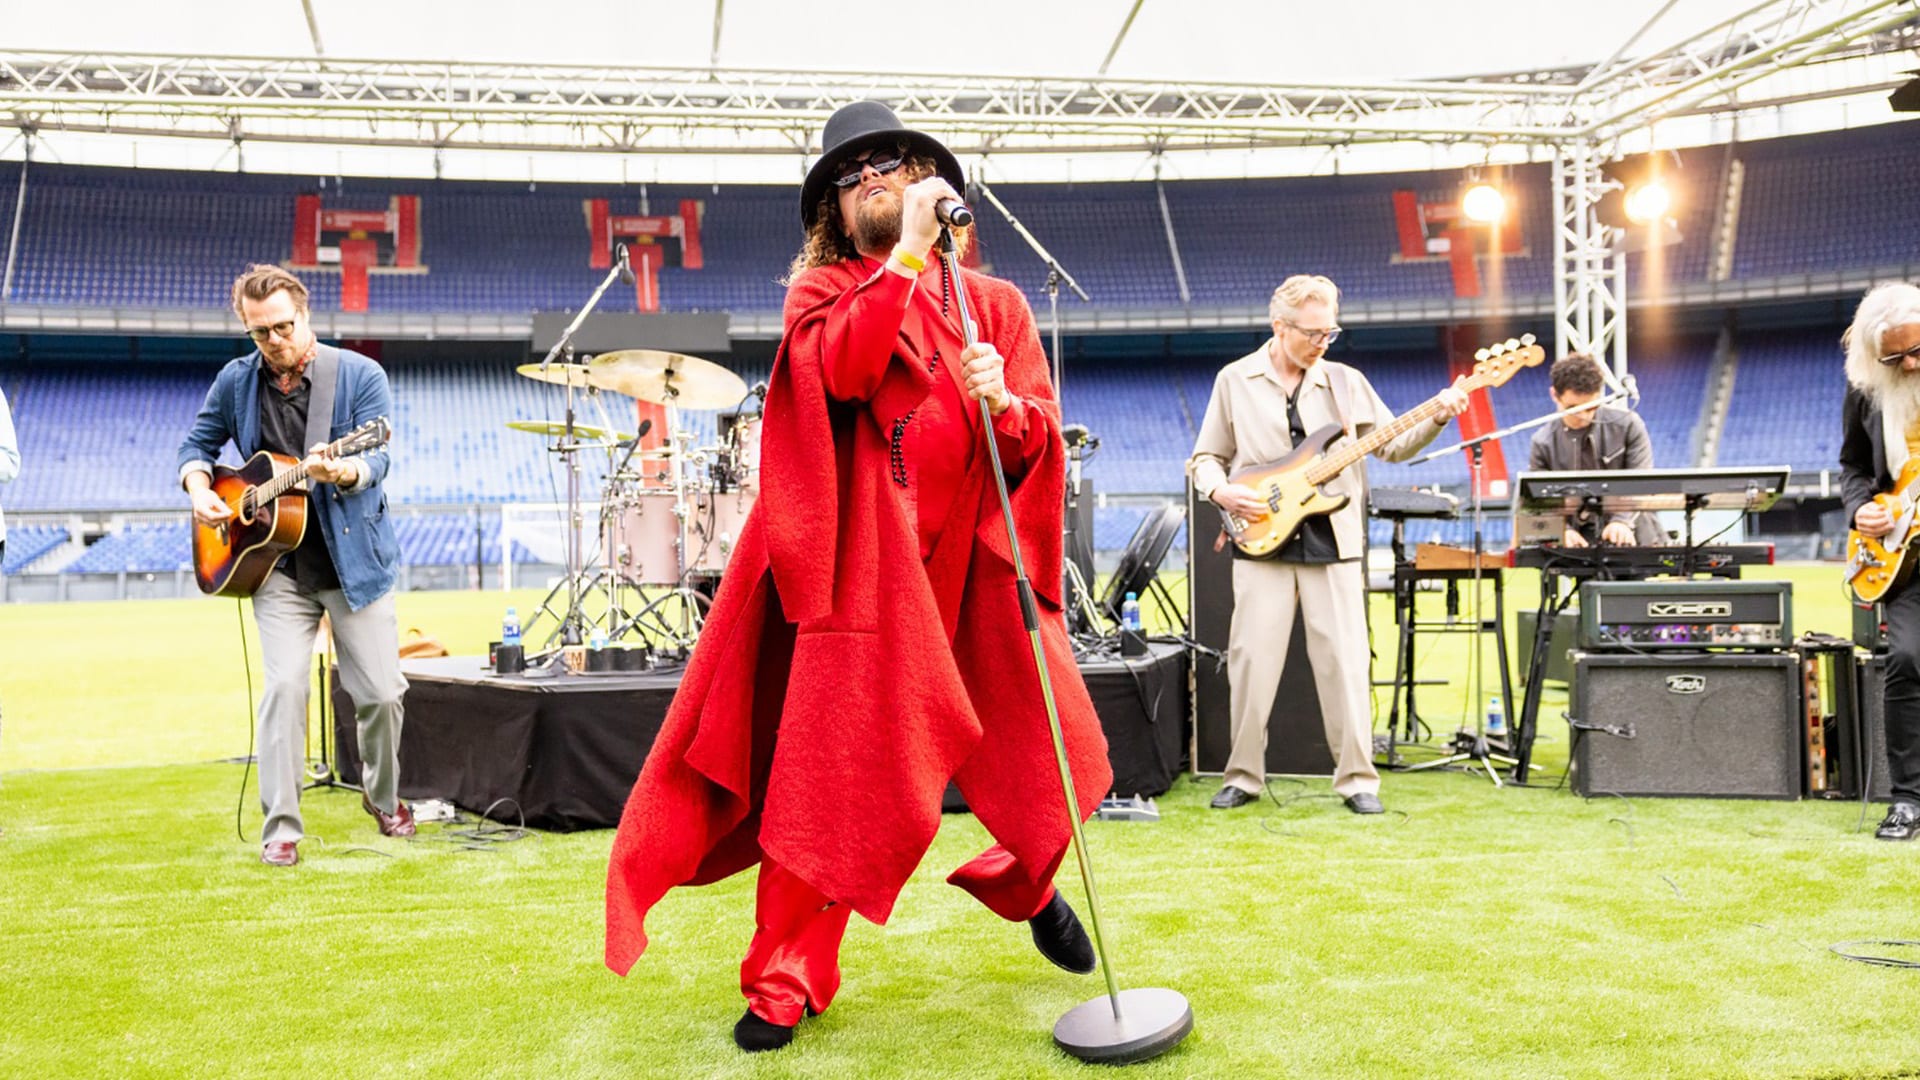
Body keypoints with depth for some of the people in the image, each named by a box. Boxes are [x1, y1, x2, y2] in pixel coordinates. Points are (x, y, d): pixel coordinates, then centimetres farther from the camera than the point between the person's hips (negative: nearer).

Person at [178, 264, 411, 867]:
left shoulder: (359, 376, -4)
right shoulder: (236, 382, 6)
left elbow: (377, 460, -14)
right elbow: (198, 443, 18)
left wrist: (344, 472, -36)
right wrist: (198, 488, -2)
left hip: (354, 558, -1)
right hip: (277, 565, 2)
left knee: (381, 691, 0)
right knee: (285, 685, -13)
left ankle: (384, 798, 27)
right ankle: (280, 827, -1)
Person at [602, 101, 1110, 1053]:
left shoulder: (995, 303, 15)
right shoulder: (823, 291, 8)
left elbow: (1041, 438, 8)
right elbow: (840, 369, -15)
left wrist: (1005, 406, -13)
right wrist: (905, 257, -15)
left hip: (977, 558, 3)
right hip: (866, 564, -3)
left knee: (1047, 754, 4)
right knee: (835, 769, -4)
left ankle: (1027, 885, 37)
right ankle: (786, 981, 11)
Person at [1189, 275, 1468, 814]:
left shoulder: (1345, 382, 7)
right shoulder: (1235, 380, 5)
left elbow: (1393, 444, 7)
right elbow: (1205, 458, 10)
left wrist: (1437, 417, -9)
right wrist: (1222, 492, -10)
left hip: (1332, 543, 1)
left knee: (1345, 663, -1)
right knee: (1251, 662, 0)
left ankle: (1357, 778, 10)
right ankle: (1243, 775, 14)